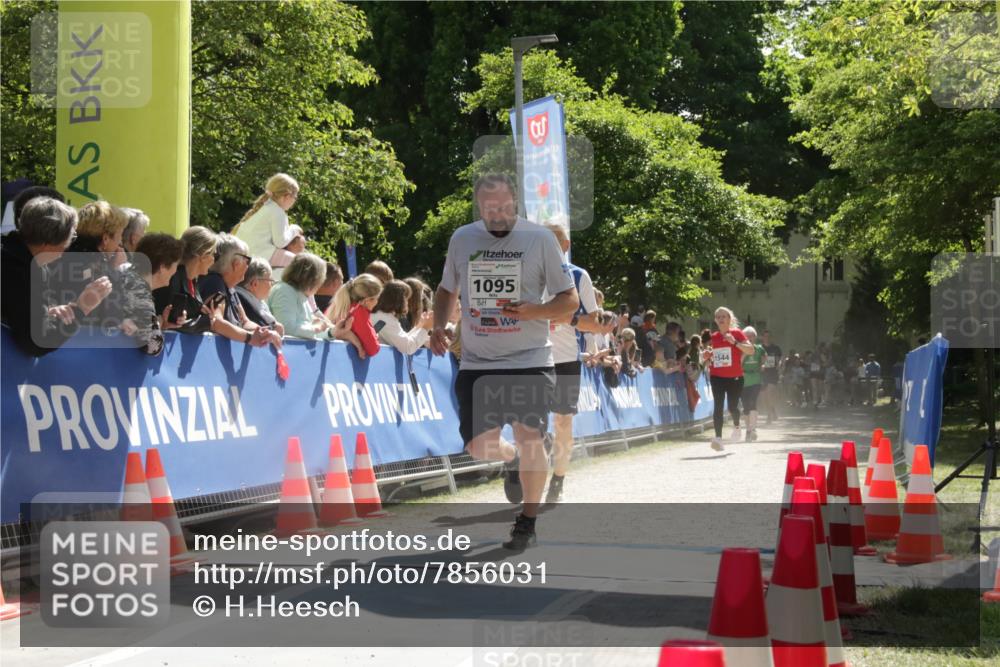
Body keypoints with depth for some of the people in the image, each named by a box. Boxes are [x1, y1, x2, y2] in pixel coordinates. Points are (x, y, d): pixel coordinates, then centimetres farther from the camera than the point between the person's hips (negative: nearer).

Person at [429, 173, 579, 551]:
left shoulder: (539, 238, -5)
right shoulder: (462, 239, 5)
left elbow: (570, 301, -3)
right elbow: (446, 290, 21)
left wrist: (532, 311, -21)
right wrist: (439, 327, 2)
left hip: (529, 360, -3)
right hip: (476, 363, 3)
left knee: (529, 436, -13)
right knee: (478, 446, 1)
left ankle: (528, 522, 4)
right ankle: (513, 456, 38)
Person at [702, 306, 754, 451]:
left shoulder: (736, 333, -3)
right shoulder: (713, 337, 8)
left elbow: (751, 350, -13)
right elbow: (709, 356, 22)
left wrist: (735, 342, -24)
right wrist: (707, 356, -1)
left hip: (735, 377, -2)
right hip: (717, 377, 2)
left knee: (732, 406, 3)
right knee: (718, 406, -12)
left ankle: (737, 426, 37)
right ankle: (718, 438, -17)